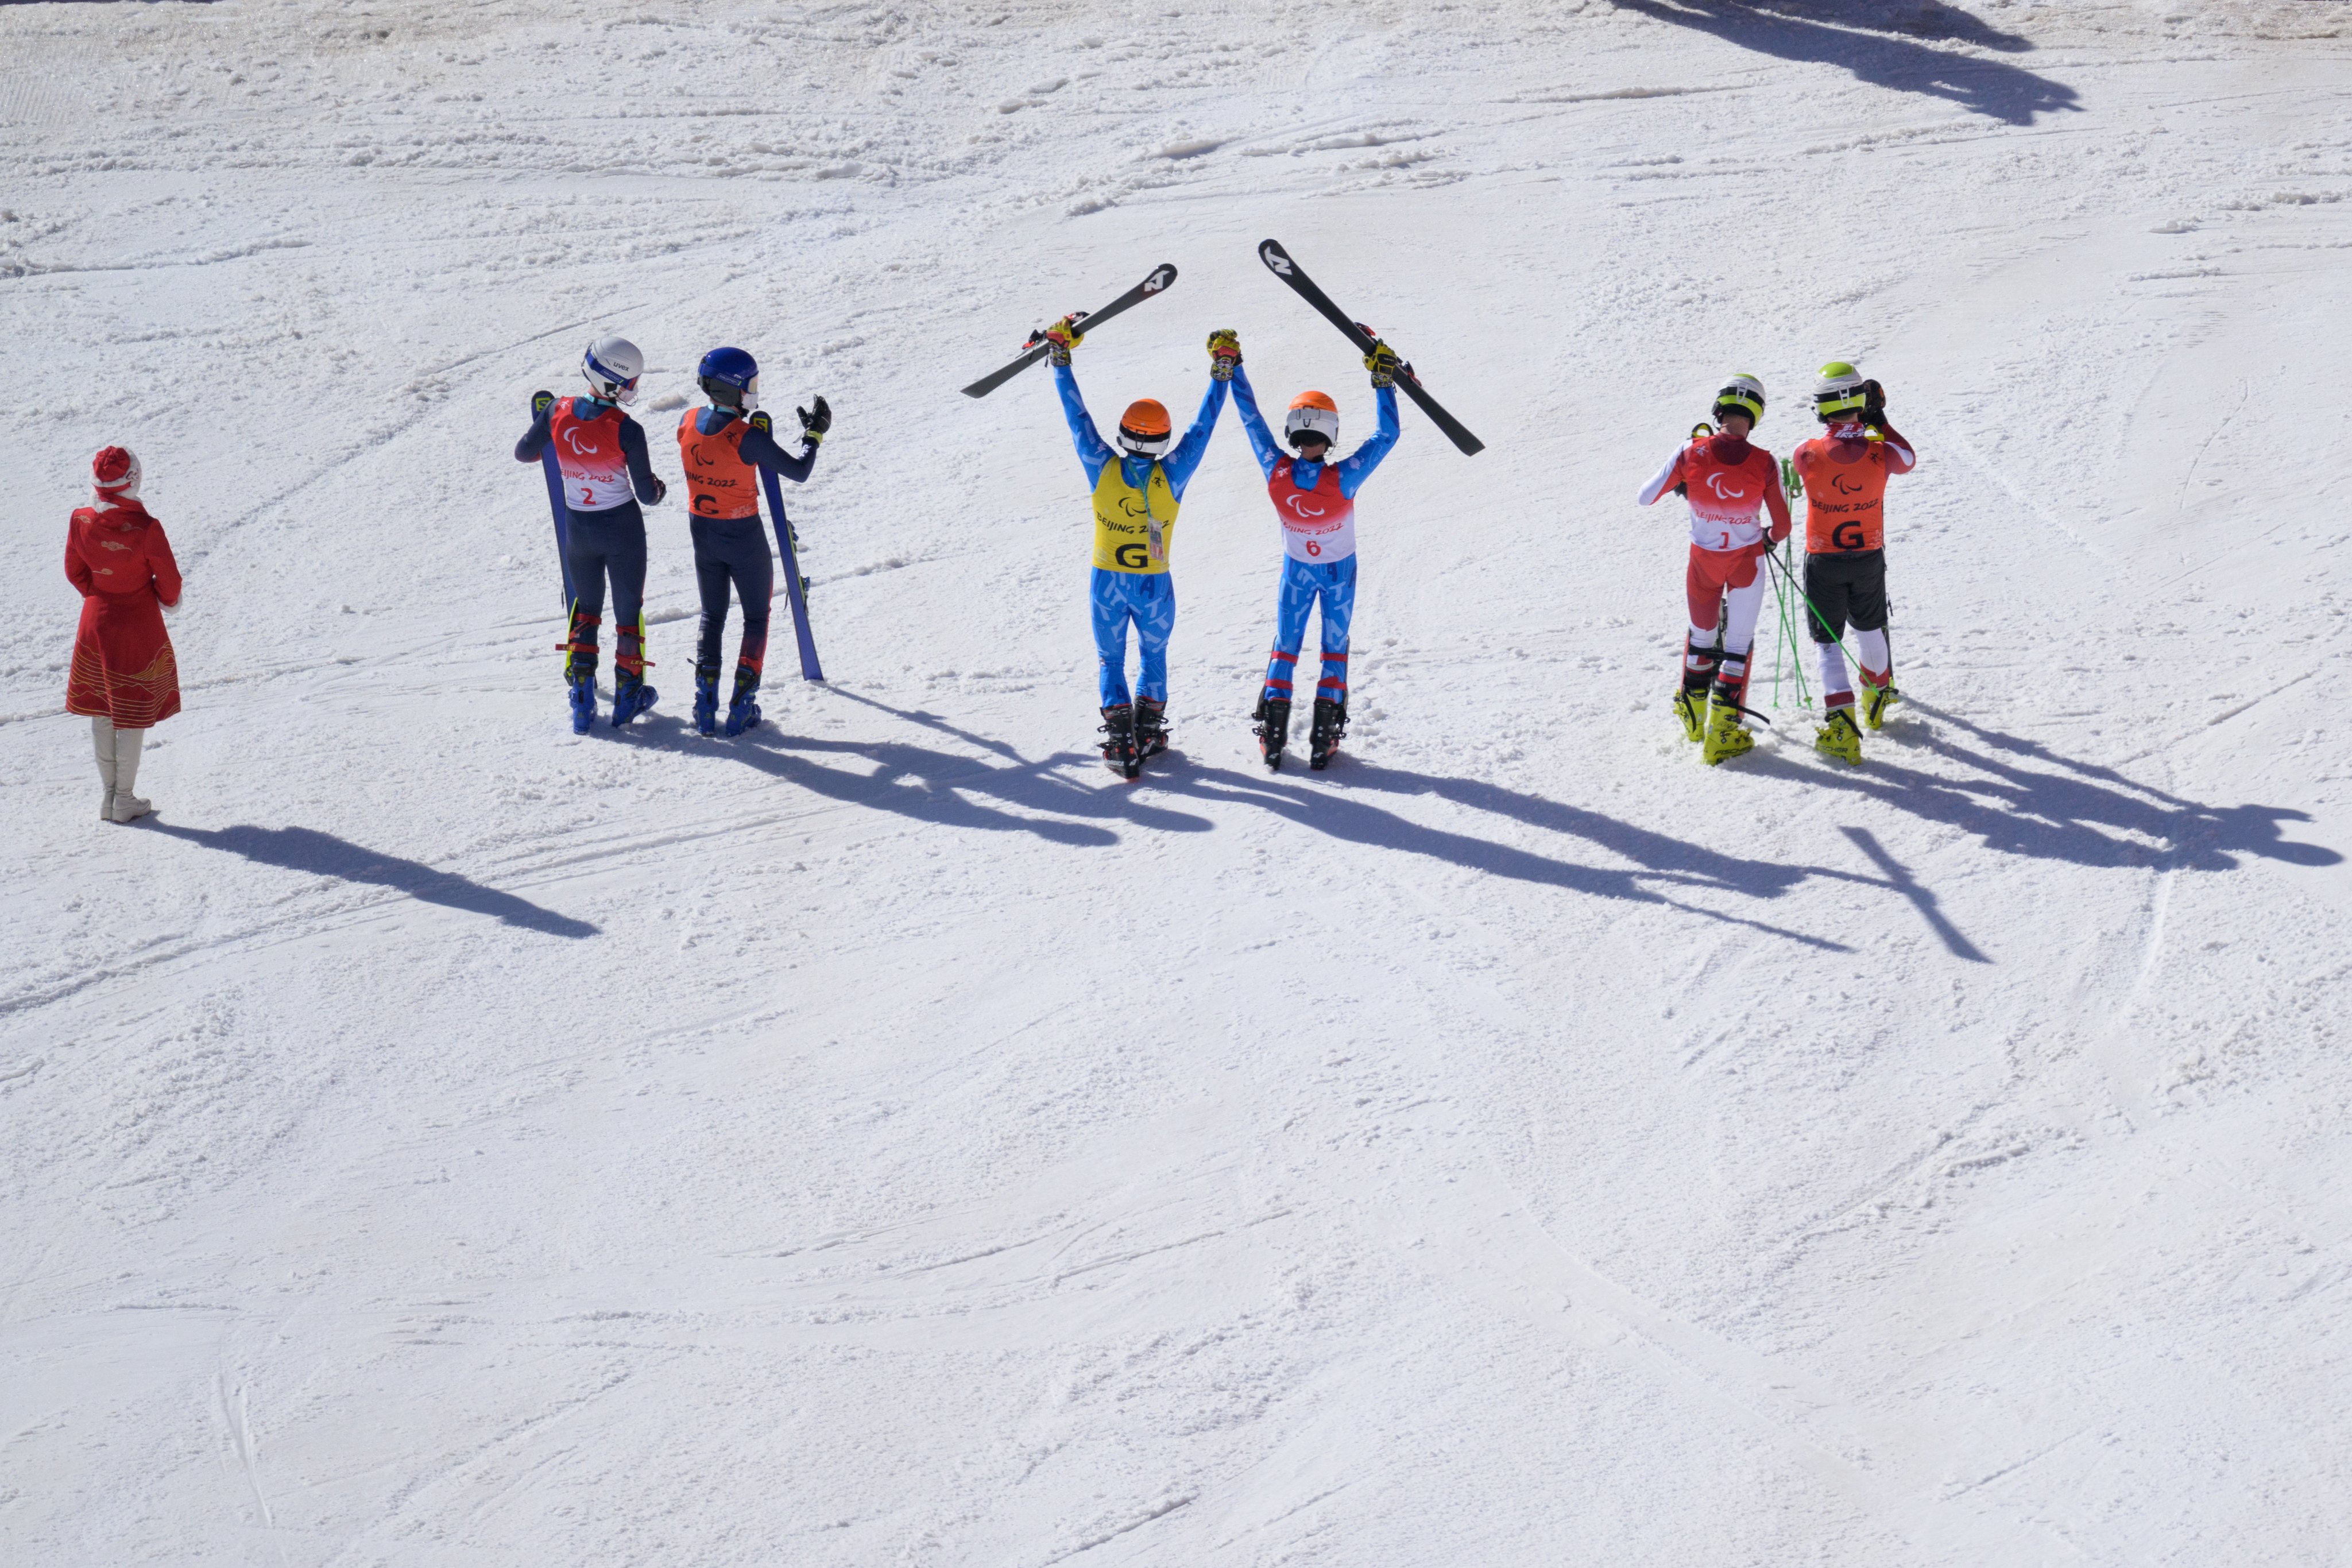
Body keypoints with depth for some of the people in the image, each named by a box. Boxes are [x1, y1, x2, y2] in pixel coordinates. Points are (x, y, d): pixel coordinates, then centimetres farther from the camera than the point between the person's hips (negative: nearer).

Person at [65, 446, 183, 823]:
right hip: (140, 626, -4)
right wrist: (167, 600, 8)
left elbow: (75, 572, 1)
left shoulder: (81, 522, -12)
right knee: (133, 714, 8)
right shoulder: (146, 529, -25)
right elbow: (169, 580, -15)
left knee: (100, 711, 17)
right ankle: (125, 801, 13)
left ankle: (108, 794, 23)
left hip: (96, 622, 4)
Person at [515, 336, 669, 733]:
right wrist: (658, 489, 7)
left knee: (585, 608, 21)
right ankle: (628, 693, 23)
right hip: (621, 526, -3)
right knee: (628, 607, 16)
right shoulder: (626, 430, -23)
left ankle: (582, 699, 17)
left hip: (577, 526, 4)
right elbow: (646, 493, -16)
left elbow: (523, 453, 2)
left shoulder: (557, 413, -13)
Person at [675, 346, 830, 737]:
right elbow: (798, 471, -19)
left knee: (711, 616, 20)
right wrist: (815, 433, -5)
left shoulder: (687, 423, -9)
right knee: (756, 618, 14)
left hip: (703, 533, 5)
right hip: (744, 537, -5)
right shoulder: (747, 437, -26)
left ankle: (706, 701, 11)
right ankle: (742, 704, 8)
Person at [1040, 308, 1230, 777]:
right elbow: (1203, 424, -9)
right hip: (1154, 586, 0)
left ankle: (1119, 731, 0)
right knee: (1154, 655, 22)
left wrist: (1061, 356, -2)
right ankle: (1149, 721, 11)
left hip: (1107, 584, 0)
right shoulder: (1172, 476, -18)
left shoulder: (1103, 470, -17)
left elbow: (1077, 417, -10)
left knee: (1111, 659, 14)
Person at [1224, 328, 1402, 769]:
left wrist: (1229, 365, -15)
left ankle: (1273, 733, 11)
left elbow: (1250, 418, -23)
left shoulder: (1277, 473, -32)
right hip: (1340, 570, -1)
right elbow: (1388, 434, -29)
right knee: (1335, 647, 13)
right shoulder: (1343, 479, -36)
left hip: (1297, 569, 1)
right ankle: (1324, 736, 13)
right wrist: (1383, 378, -25)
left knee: (1285, 646, 15)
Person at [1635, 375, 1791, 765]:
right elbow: (1782, 524, -10)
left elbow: (1645, 498, -10)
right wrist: (1771, 539, 13)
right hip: (1747, 561, -2)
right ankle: (1723, 729, 6)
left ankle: (1693, 711, 39)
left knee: (1702, 634, 24)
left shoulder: (1692, 454, -19)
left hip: (1703, 560, 2)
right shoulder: (1765, 464, -20)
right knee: (1738, 643, 10)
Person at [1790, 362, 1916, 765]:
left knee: (1828, 642, 5)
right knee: (1870, 629, 26)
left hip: (1824, 563, -2)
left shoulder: (1808, 455, -20)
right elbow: (1908, 459, 7)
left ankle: (1842, 727, -9)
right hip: (1870, 558, 2)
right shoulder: (1879, 454, -16)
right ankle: (1878, 695, 49)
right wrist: (1880, 422, 13)